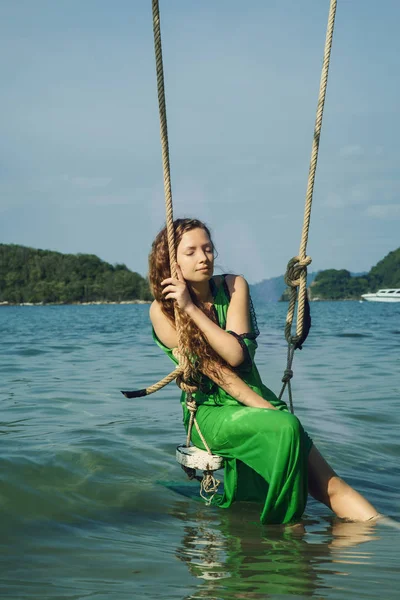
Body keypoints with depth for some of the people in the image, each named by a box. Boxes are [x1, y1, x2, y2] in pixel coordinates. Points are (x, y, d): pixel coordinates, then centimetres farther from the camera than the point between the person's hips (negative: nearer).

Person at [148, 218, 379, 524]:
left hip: (255, 399, 4)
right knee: (285, 427, -32)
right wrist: (263, 407, -20)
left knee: (330, 485, -13)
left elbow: (236, 354, -10)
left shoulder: (234, 286, 2)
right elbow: (208, 366, -13)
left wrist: (192, 309, -17)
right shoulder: (162, 310, -5)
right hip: (209, 413, -4)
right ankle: (282, 524, -15)